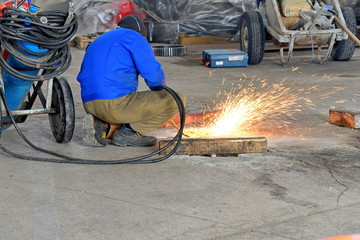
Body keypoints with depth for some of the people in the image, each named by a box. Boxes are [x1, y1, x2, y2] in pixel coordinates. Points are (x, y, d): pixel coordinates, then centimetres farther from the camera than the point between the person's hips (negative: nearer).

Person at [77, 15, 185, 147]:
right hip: (118, 103, -8)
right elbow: (153, 73, -6)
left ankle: (103, 124, 10)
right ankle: (129, 133, -5)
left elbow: (83, 77, 31)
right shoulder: (135, 38, 3)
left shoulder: (98, 42, 27)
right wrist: (161, 95, 16)